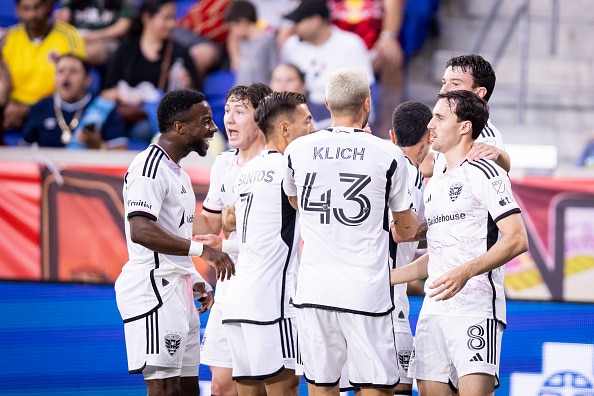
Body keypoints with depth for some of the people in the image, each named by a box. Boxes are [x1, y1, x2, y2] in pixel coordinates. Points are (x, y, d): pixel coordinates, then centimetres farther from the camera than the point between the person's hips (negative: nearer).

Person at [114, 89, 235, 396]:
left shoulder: (177, 172, 21)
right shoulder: (150, 166, -12)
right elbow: (141, 231, -26)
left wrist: (195, 281, 15)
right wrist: (202, 250, -30)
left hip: (177, 290, 11)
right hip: (153, 289, -11)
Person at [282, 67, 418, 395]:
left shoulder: (298, 150, 4)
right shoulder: (388, 155, -3)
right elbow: (406, 229, 10)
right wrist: (398, 229, 33)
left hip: (313, 290, 3)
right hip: (366, 291, -3)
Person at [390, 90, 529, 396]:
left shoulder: (485, 173, -4)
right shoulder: (435, 184, 22)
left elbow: (517, 239, -14)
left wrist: (466, 272, -24)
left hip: (476, 309, -8)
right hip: (433, 310, 8)